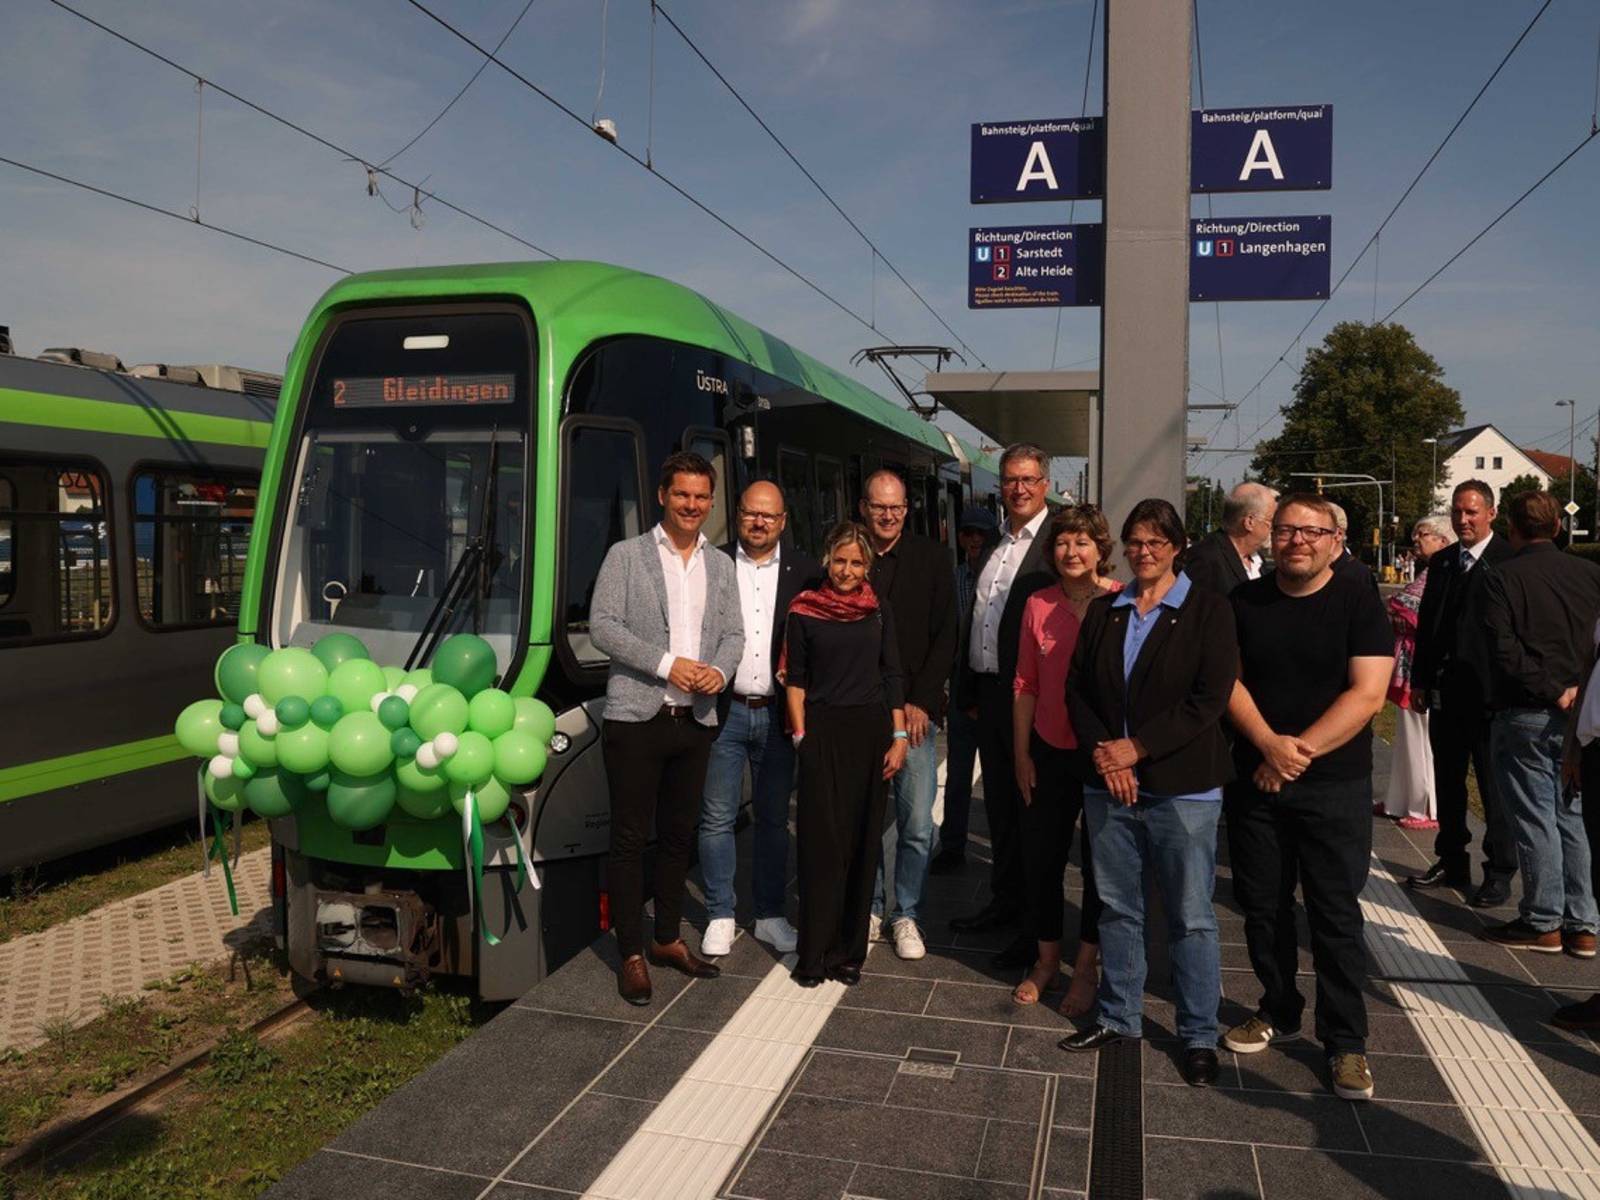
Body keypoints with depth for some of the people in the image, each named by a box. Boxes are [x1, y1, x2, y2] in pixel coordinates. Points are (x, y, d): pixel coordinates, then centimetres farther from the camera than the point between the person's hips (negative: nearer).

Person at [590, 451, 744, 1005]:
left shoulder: (720, 565, 13)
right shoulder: (626, 555, -1)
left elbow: (733, 633, 13)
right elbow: (602, 625, -9)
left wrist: (718, 670, -9)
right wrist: (665, 664, -17)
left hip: (695, 720, 5)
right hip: (637, 717, -4)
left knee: (678, 835, 14)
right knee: (630, 838, 1)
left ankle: (668, 940, 28)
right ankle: (632, 955, 11)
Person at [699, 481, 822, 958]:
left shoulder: (805, 571, 3)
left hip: (778, 714, 1)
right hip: (724, 711, -1)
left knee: (774, 819, 11)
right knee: (718, 818, 4)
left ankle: (770, 915, 23)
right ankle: (720, 918, 17)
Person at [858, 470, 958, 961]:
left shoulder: (930, 558, 4)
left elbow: (945, 636, 2)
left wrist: (920, 703, -6)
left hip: (914, 711, 0)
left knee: (917, 824, -1)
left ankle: (905, 915, 15)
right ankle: (870, 908, 22)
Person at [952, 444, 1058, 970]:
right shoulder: (995, 546, 15)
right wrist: (971, 688, 16)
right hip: (990, 691, 8)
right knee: (999, 804, 17)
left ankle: (1038, 926, 13)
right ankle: (1005, 902, 32)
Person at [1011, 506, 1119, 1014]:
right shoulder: (1039, 604, 0)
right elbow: (1026, 683, 5)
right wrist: (1021, 753, 5)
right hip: (1049, 752, 3)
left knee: (1101, 862, 12)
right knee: (1040, 858, 11)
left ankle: (1085, 968, 30)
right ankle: (1047, 960, 32)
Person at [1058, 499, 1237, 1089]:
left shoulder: (1208, 610, -3)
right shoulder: (1102, 612, 10)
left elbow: (1210, 697, -12)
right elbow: (1077, 688, 8)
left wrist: (1136, 748, -14)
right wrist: (1102, 751, -8)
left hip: (1182, 786, -4)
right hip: (1108, 783, 4)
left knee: (1191, 916, 5)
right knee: (1117, 908, 14)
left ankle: (1199, 1035, 20)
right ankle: (1118, 1016, 29)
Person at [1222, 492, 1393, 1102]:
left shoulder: (1357, 600, -6)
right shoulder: (1245, 601, 4)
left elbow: (1366, 694, -12)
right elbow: (1229, 681, 1)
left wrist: (1300, 751, -16)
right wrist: (1269, 744, -14)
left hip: (1334, 785, -3)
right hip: (1254, 781, 3)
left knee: (1336, 914, 2)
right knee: (1262, 906, 12)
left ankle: (1345, 1041, 16)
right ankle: (1279, 1011, 31)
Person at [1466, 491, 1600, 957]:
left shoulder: (1501, 577, -10)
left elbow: (1504, 652, -17)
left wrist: (1551, 691, -10)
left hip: (1524, 717, -5)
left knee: (1535, 819, 2)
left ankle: (1543, 923, 10)